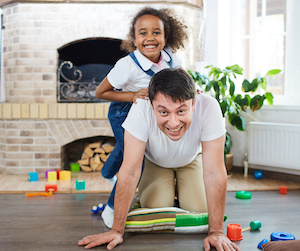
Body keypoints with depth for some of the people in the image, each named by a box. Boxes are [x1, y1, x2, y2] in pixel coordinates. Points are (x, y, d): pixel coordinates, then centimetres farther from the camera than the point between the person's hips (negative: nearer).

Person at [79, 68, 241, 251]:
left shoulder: (208, 107, -41)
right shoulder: (141, 109, -40)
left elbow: (214, 173, -36)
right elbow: (130, 171, -36)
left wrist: (216, 231, -35)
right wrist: (117, 230, -34)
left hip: (191, 160, 0)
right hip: (155, 161, 0)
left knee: (199, 211, -12)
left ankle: (179, 190, 21)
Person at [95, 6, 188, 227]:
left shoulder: (171, 58, -21)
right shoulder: (127, 66, -37)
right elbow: (100, 92, -27)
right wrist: (133, 96, -36)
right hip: (123, 114, -6)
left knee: (124, 148, 32)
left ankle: (108, 173, 67)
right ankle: (112, 209, 9)